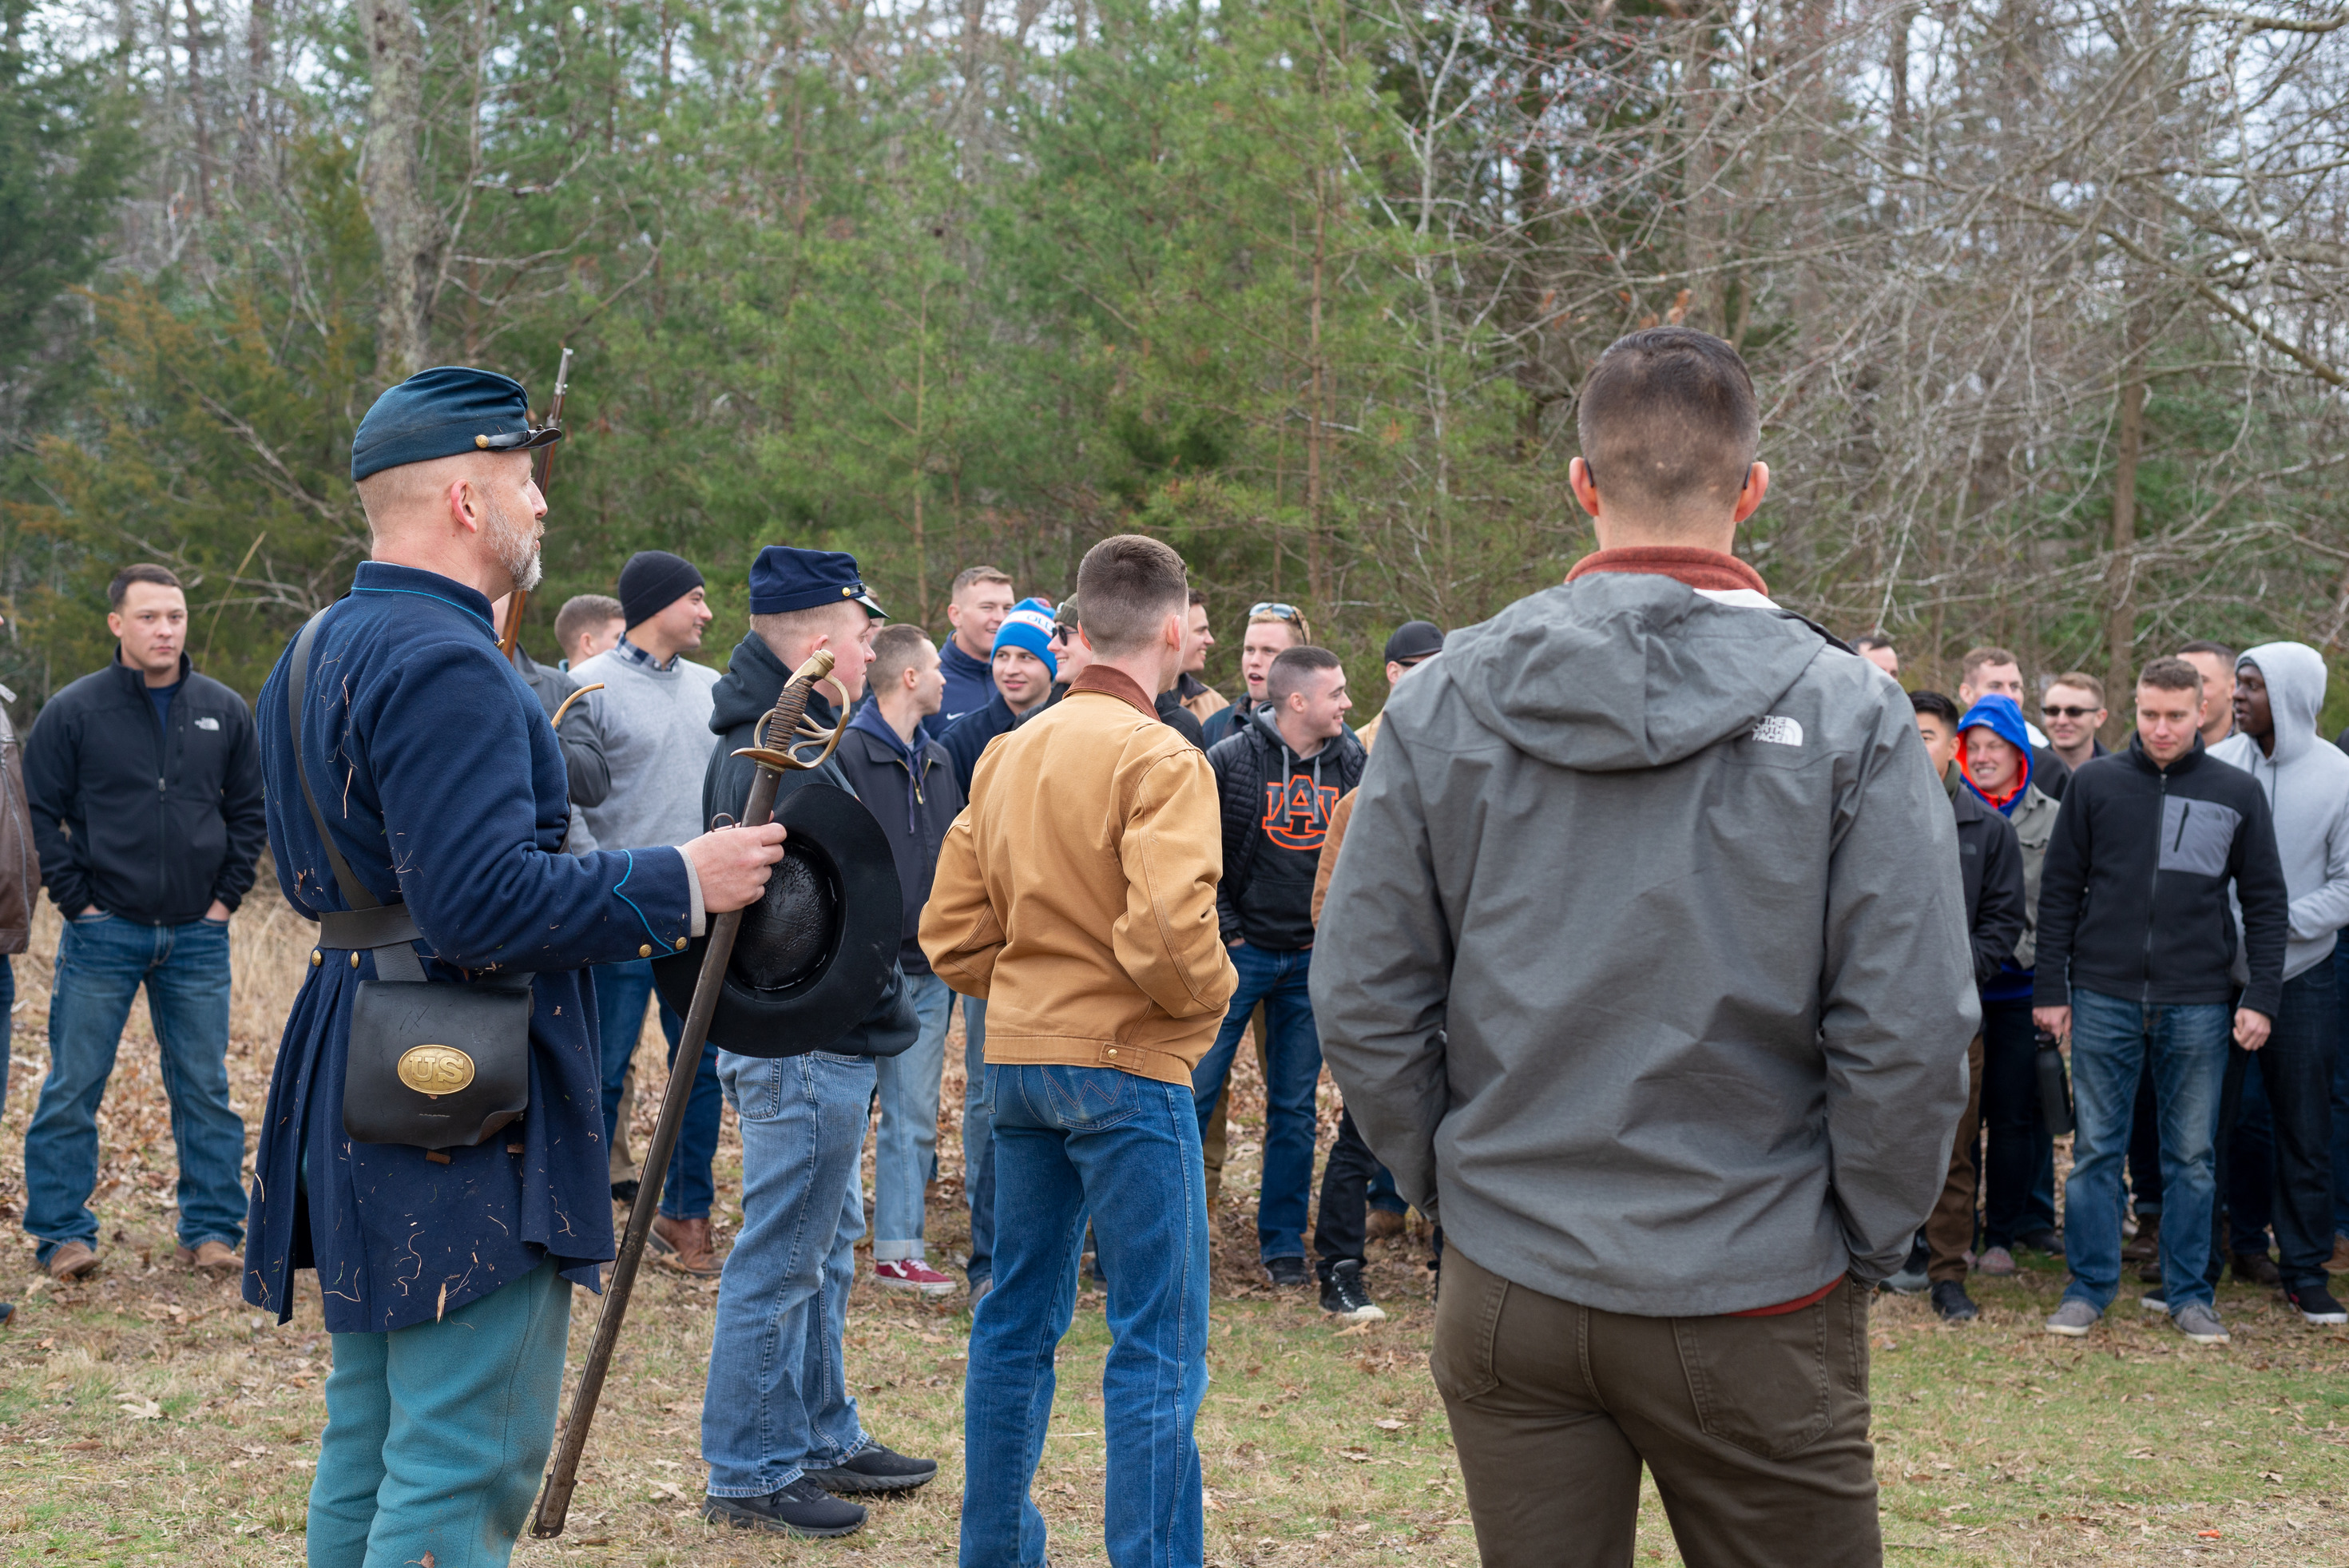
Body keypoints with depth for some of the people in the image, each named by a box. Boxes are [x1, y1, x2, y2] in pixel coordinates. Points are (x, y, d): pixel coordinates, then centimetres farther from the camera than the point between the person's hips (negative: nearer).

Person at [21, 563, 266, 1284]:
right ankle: (63, 1233, 11)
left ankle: (212, 1229, 15)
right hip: (104, 933, -2)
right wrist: (77, 899, -6)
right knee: (73, 1089, 1)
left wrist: (226, 897, 5)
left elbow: (249, 812, 13)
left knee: (205, 1090, 7)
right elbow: (40, 816, 0)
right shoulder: (73, 712, -3)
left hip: (198, 937, 3)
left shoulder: (225, 712, 6)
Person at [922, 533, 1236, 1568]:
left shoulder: (1007, 754, 10)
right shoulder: (1160, 760, -13)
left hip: (1017, 1059, 8)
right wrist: (1211, 991, -6)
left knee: (1017, 1322, 18)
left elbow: (951, 930, 11)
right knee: (1158, 1351, -1)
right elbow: (1167, 931, -25)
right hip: (1126, 1066, -8)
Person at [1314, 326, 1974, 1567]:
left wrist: (1450, 1186, 12)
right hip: (1755, 1302, -2)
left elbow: (1363, 1002, -1)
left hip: (1508, 1294, 3)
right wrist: (1867, 1244, 2)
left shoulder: (1443, 703, -2)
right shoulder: (1849, 715, -9)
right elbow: (1911, 1032, -12)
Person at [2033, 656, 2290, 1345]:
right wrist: (2050, 988, 1)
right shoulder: (2095, 784, 2)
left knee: (2192, 1155, 7)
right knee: (2096, 1149, 5)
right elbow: (2060, 890, 5)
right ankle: (2089, 1287, 14)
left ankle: (2189, 1292, 17)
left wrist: (2261, 997, -2)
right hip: (2105, 999, 0)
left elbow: (2267, 902, 6)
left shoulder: (2237, 793, 3)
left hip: (2198, 1005, 0)